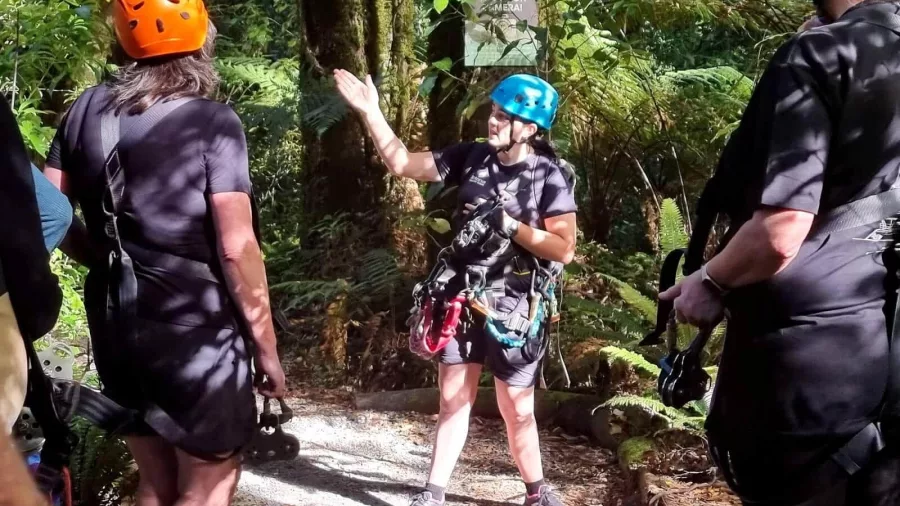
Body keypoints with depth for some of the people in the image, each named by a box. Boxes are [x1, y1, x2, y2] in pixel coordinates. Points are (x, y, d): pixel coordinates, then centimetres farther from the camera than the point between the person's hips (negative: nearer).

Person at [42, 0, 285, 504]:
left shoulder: (89, 108, 1)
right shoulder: (213, 122, -14)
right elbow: (237, 248, -18)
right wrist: (267, 347, -9)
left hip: (117, 329, 6)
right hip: (197, 333, -5)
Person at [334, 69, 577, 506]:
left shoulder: (549, 177, -11)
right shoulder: (472, 157, 0)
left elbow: (563, 249, -16)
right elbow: (402, 164, 3)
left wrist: (504, 222, -20)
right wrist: (370, 112, -5)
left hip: (512, 308, -4)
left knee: (516, 410, 7)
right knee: (452, 400, 11)